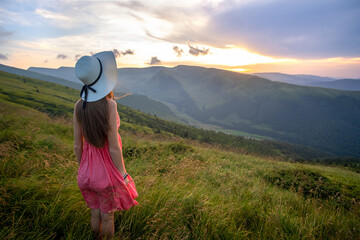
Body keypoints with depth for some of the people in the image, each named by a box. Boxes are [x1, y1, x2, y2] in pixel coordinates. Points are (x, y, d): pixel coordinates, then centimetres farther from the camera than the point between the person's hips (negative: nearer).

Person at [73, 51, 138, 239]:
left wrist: (82, 169, 14)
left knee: (95, 213, 26)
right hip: (107, 171, -5)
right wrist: (123, 175, -7)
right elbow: (114, 149, -21)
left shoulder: (79, 105, -9)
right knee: (107, 216, 19)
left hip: (88, 172, 5)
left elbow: (77, 144, -1)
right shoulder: (109, 105, -24)